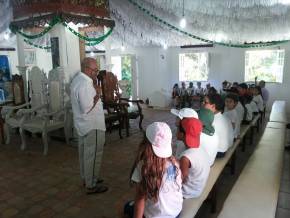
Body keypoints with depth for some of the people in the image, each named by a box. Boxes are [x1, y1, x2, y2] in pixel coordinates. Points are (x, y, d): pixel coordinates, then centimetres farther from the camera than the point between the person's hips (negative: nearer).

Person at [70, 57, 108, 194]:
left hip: (84, 125, 11)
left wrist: (94, 93, 4)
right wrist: (97, 94, -17)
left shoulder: (78, 79, 9)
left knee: (85, 153, 19)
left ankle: (86, 178, 34)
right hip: (92, 126, -11)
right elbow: (87, 108, -28)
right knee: (93, 156, 1)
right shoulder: (85, 84, -24)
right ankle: (91, 186, 13)